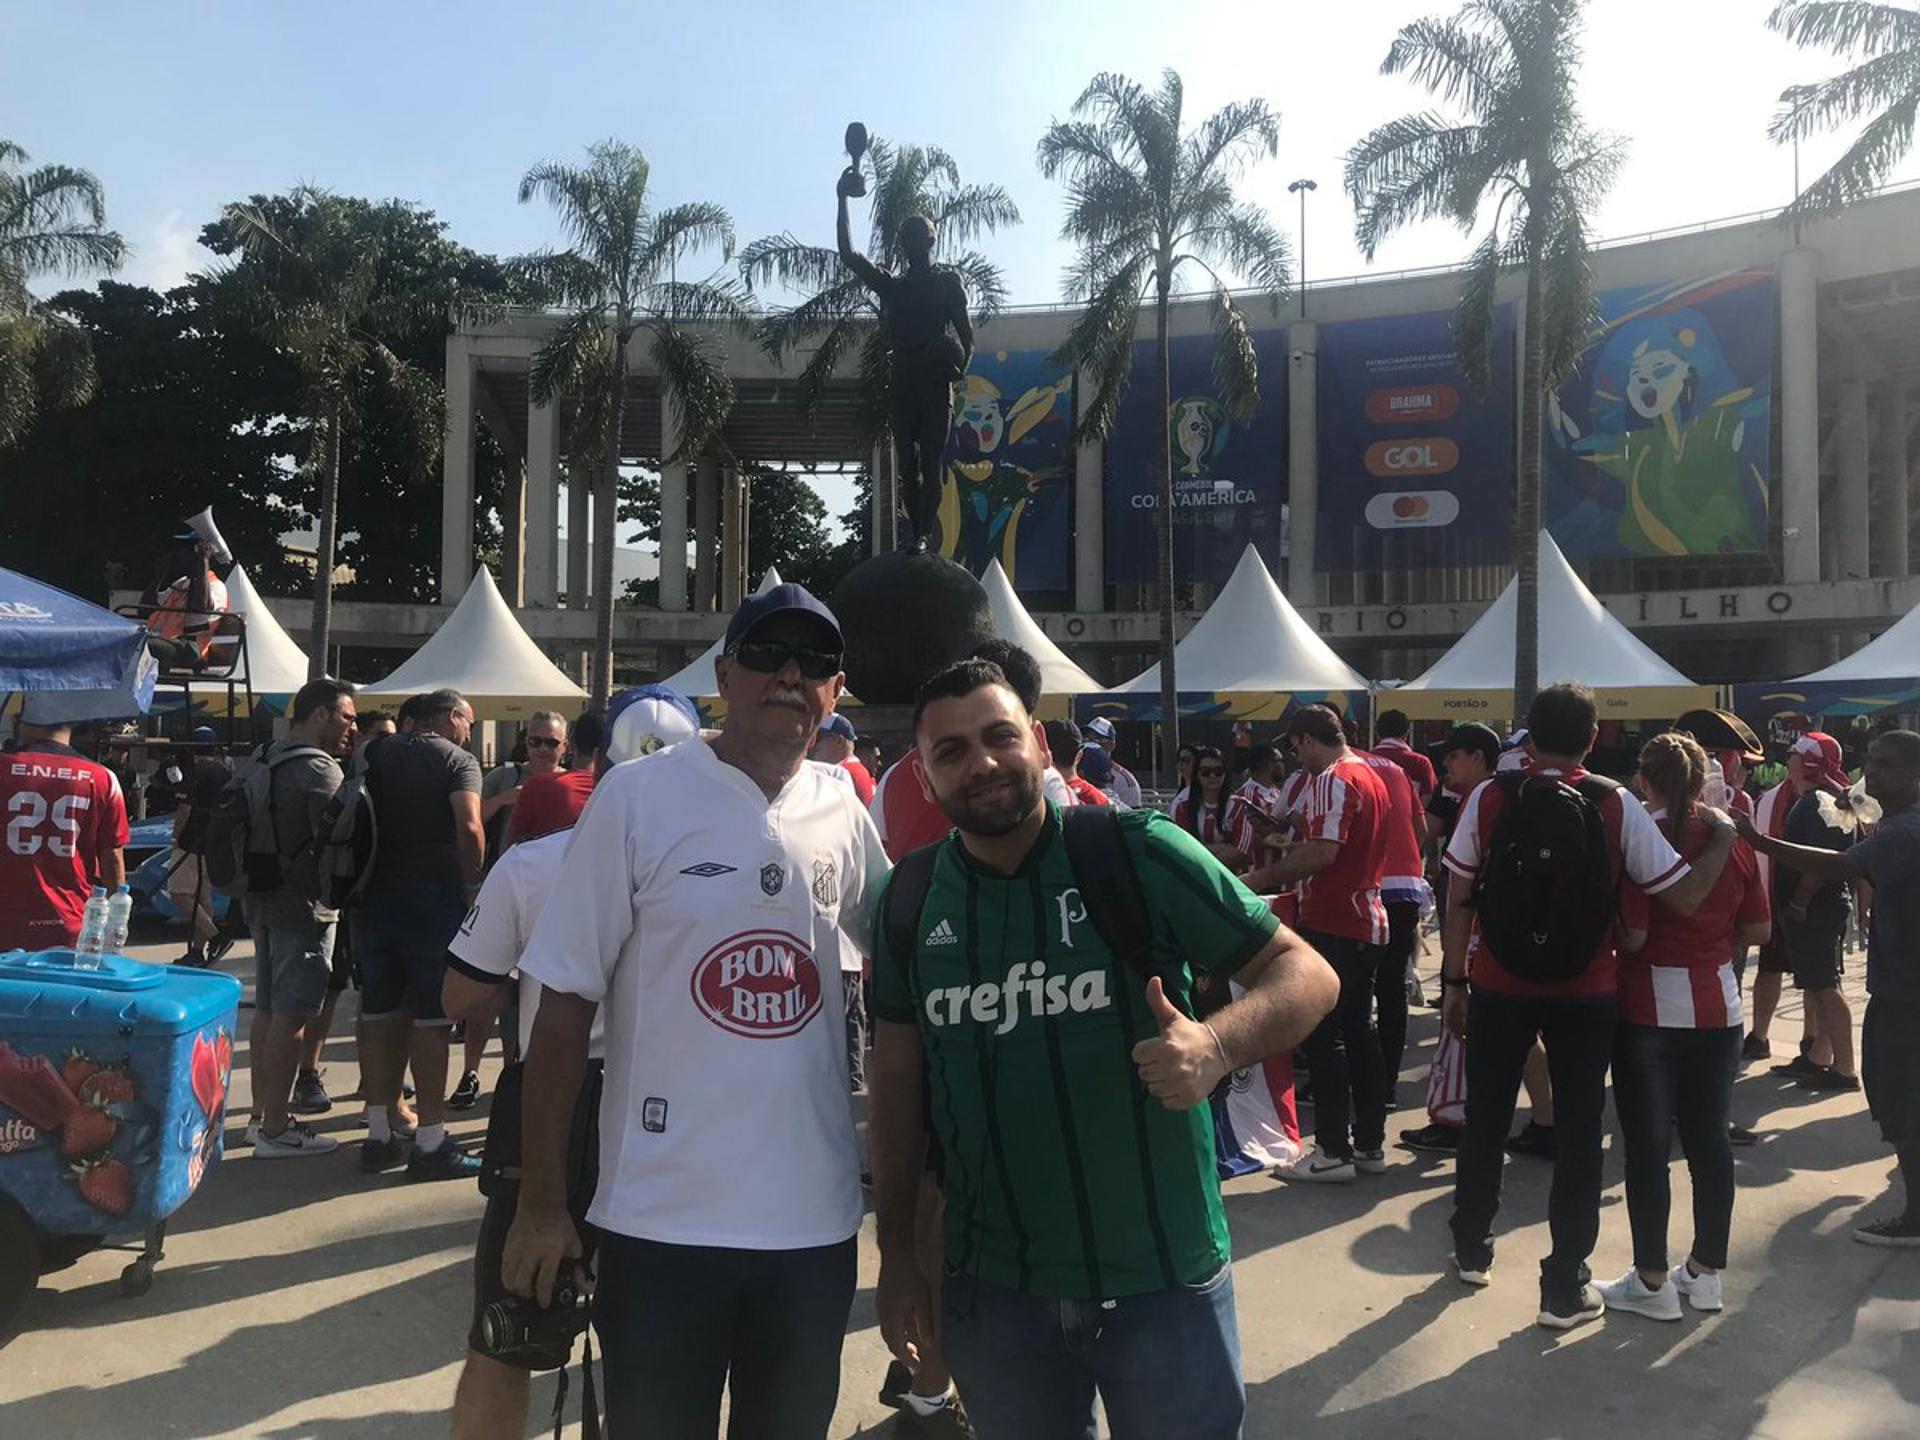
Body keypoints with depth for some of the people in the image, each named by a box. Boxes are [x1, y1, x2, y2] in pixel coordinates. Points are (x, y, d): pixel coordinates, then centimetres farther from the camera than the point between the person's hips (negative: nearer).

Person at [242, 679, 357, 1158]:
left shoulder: (265, 762, 14)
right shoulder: (319, 769, -16)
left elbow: (256, 835, 19)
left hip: (263, 900, 10)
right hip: (304, 905, -10)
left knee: (268, 1011, 15)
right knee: (290, 1017, -4)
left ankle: (262, 1116, 24)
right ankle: (275, 1130, 1)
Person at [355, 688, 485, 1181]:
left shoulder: (376, 754, 12)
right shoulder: (458, 760, -4)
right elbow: (469, 828, -18)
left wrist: (360, 881, 15)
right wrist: (473, 888, -10)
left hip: (375, 895, 5)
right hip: (434, 895, -5)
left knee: (378, 1011, 11)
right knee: (430, 1016, -1)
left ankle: (378, 1133, 19)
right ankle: (430, 1142, 3)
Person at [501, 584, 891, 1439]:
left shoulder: (843, 813, 1)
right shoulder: (638, 797, -10)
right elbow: (566, 1004, -8)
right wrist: (542, 1203, -7)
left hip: (816, 1220, 4)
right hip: (662, 1221, -3)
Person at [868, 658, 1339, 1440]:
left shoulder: (1139, 854, -14)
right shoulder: (908, 902, -2)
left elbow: (1305, 972, -11)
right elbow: (898, 1083, 5)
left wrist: (1216, 1045, -30)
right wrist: (896, 1256, 5)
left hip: (1162, 1280, -3)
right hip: (991, 1289, 3)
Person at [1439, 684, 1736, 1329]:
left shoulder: (1489, 797, -7)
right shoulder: (1617, 806, -8)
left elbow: (1458, 900, -6)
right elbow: (1685, 896, -7)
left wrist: (1454, 981, 4)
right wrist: (1724, 836, 9)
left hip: (1497, 987, 1)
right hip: (1586, 995, -1)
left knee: (1484, 1120, 16)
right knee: (1577, 1135, 9)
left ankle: (1472, 1249, 31)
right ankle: (1565, 1286, 14)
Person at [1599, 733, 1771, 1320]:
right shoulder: (1732, 841, 1)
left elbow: (1632, 935, -18)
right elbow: (1759, 929, 6)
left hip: (1649, 1010, -5)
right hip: (1716, 1007, 5)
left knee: (1648, 1145, 3)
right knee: (1710, 1139, 14)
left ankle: (1651, 1282, 10)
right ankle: (1705, 1271, 25)